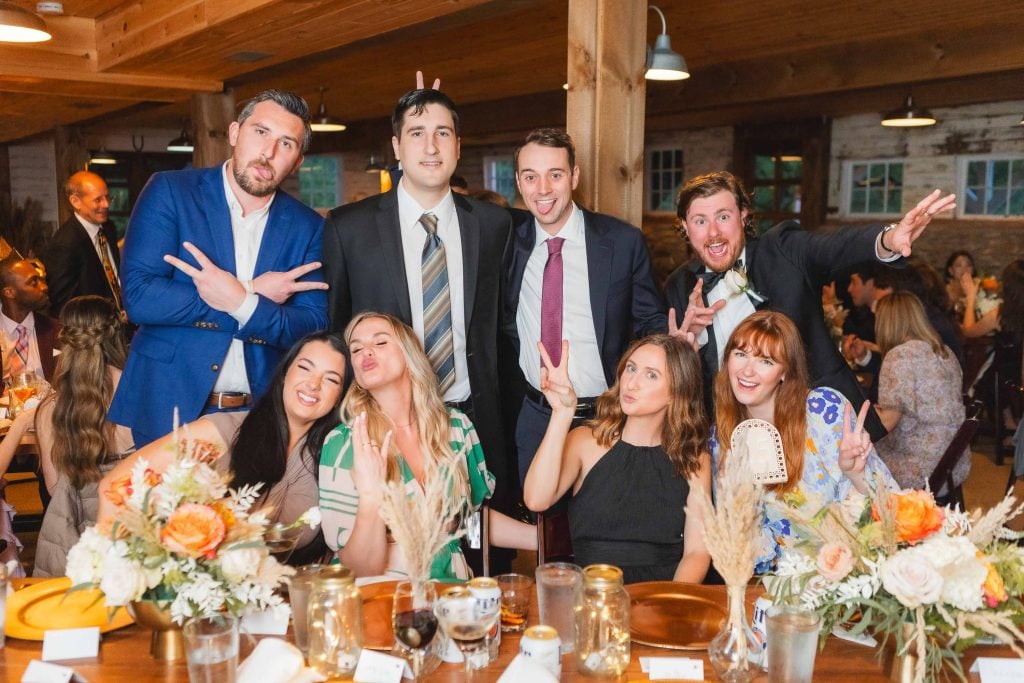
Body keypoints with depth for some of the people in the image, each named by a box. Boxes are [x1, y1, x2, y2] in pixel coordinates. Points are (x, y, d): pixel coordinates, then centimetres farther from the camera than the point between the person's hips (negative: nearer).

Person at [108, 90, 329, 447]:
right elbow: (138, 297, -15)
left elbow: (314, 328, -5)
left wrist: (242, 304, -22)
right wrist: (254, 293, -16)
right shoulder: (169, 192, -5)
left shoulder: (308, 227, 1)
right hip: (166, 409, -1)